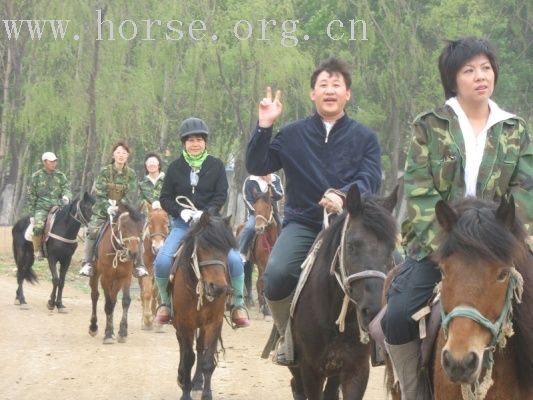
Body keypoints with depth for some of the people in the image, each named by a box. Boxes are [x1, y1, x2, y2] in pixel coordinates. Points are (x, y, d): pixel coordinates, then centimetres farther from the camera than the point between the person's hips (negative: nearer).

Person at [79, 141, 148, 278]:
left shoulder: (131, 174, 0)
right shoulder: (105, 172, -5)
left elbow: (131, 195, -8)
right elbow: (100, 193, -10)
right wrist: (108, 207, -24)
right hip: (104, 210, -1)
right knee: (92, 231, -18)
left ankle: (138, 265, -3)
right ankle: (87, 263, -11)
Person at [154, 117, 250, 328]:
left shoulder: (216, 165, 4)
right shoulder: (175, 167, 5)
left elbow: (221, 195, -1)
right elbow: (165, 198, 5)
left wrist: (205, 212, -18)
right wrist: (181, 211, -13)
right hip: (182, 223, 1)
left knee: (234, 259, -20)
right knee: (162, 261, -21)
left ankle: (238, 304, -1)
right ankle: (165, 302, 4)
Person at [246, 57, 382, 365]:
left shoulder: (365, 137, 9)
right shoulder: (293, 135, 10)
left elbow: (371, 178, -5)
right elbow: (257, 167, 5)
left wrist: (344, 195, -25)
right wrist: (264, 126, -6)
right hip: (302, 223, 0)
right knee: (277, 273, -27)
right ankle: (288, 334, 0)